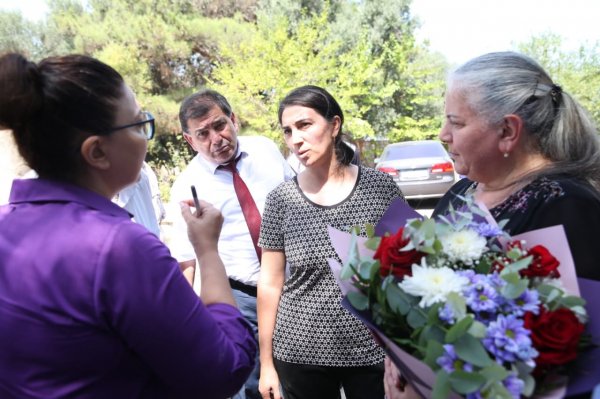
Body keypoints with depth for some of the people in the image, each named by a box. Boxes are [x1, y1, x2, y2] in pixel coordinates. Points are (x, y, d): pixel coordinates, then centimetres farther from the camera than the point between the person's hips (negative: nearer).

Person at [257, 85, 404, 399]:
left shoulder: (381, 188, -7)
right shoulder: (280, 199, -6)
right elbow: (270, 284, -1)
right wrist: (266, 362, 2)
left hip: (373, 352, 0)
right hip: (301, 355, 1)